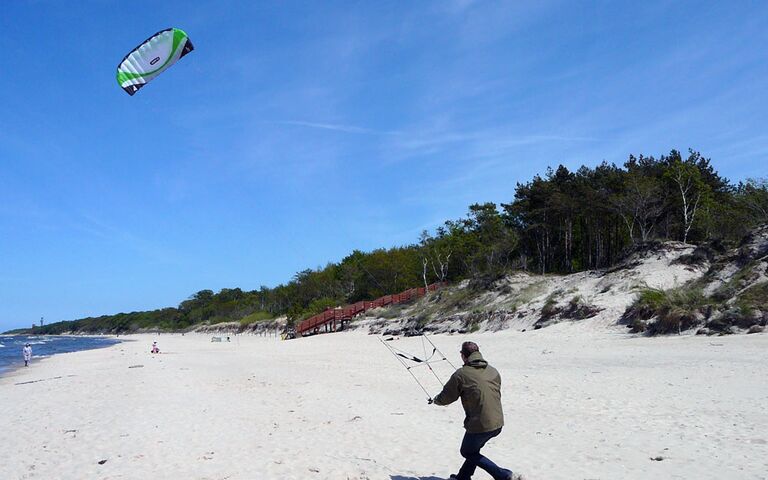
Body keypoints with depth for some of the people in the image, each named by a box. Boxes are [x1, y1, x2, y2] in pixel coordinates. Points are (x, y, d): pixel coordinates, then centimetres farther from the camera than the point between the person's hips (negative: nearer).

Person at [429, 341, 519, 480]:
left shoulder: (460, 374, -12)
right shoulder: (494, 371, 5)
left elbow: (446, 398, -3)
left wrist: (434, 400, 19)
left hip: (479, 425, -7)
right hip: (498, 423, 7)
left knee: (467, 452, 16)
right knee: (473, 449, 27)